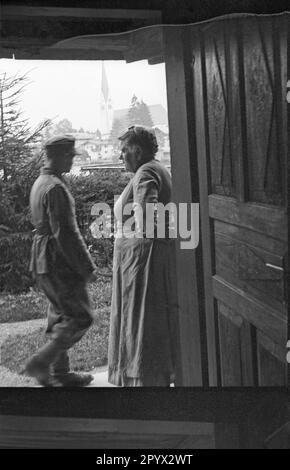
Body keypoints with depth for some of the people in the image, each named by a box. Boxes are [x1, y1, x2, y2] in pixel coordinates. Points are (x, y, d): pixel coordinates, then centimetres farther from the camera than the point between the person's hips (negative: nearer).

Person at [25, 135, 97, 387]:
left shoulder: (39, 183, 13)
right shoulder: (56, 188, -19)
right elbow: (65, 233, -23)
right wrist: (87, 268, -17)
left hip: (42, 262, 10)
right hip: (59, 262, -10)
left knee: (61, 316, 16)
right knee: (81, 317, -2)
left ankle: (60, 372, 24)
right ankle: (41, 363, -4)